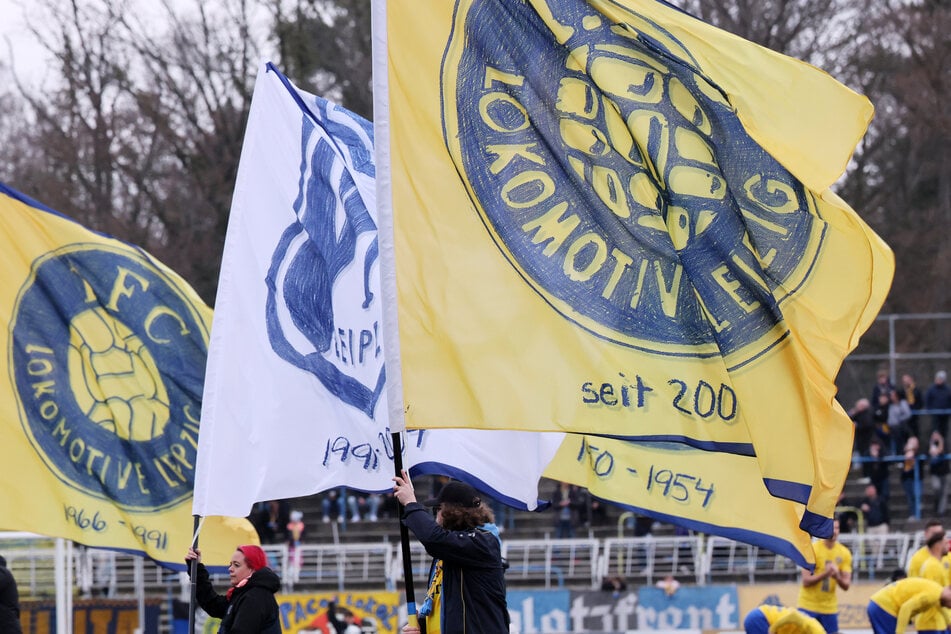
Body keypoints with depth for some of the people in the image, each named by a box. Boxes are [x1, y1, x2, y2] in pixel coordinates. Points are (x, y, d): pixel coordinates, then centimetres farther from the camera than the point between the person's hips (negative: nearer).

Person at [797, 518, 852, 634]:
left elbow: (846, 585, 1)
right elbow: (806, 581, -14)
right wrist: (825, 574, -30)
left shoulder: (844, 553, 1)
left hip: (829, 608, 4)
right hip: (808, 606, -3)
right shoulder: (812, 549, -10)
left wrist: (837, 577, -22)